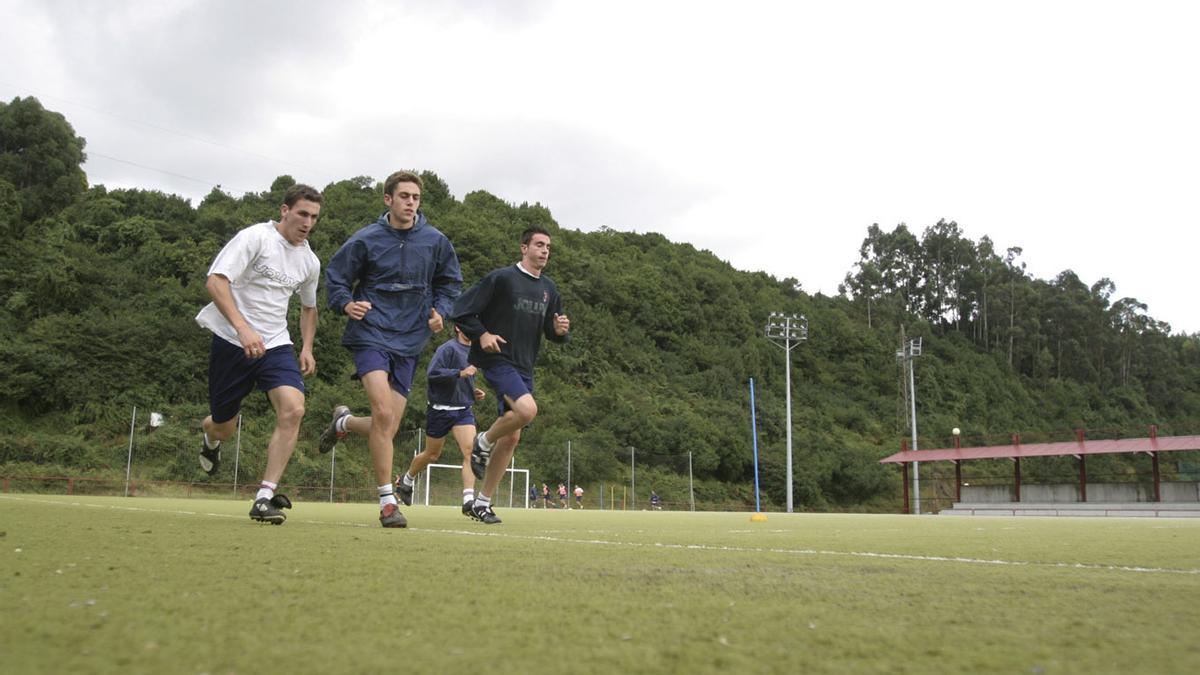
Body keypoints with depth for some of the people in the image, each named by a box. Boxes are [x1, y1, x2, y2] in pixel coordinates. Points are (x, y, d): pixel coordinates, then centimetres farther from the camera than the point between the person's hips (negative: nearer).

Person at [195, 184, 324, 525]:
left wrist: (307, 348, 11)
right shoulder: (255, 237, -10)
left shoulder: (310, 261, 9)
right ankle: (209, 439, 50)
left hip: (276, 344, 4)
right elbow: (215, 281, -19)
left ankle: (264, 498, -16)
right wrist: (243, 328, -31)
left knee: (293, 410, -21)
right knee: (224, 426, 8)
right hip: (231, 342, -4)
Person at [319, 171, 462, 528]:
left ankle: (344, 423, 39)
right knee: (383, 413, -21)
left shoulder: (435, 241, 4)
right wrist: (346, 304, -14)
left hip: (409, 341, 4)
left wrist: (440, 310, -1)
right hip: (371, 334, -3)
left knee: (387, 429, 3)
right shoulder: (366, 239, -3)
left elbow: (450, 282, 17)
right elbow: (335, 276, 5)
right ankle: (387, 502, -10)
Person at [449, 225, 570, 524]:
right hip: (497, 359, -7)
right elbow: (461, 311, -5)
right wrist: (482, 335, -17)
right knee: (527, 409, -31)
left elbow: (552, 332, 20)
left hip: (524, 368, 7)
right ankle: (483, 443, -2)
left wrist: (560, 330, -2)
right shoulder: (501, 278, -6)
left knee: (511, 437, 6)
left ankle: (483, 501, 18)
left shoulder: (549, 289, 13)